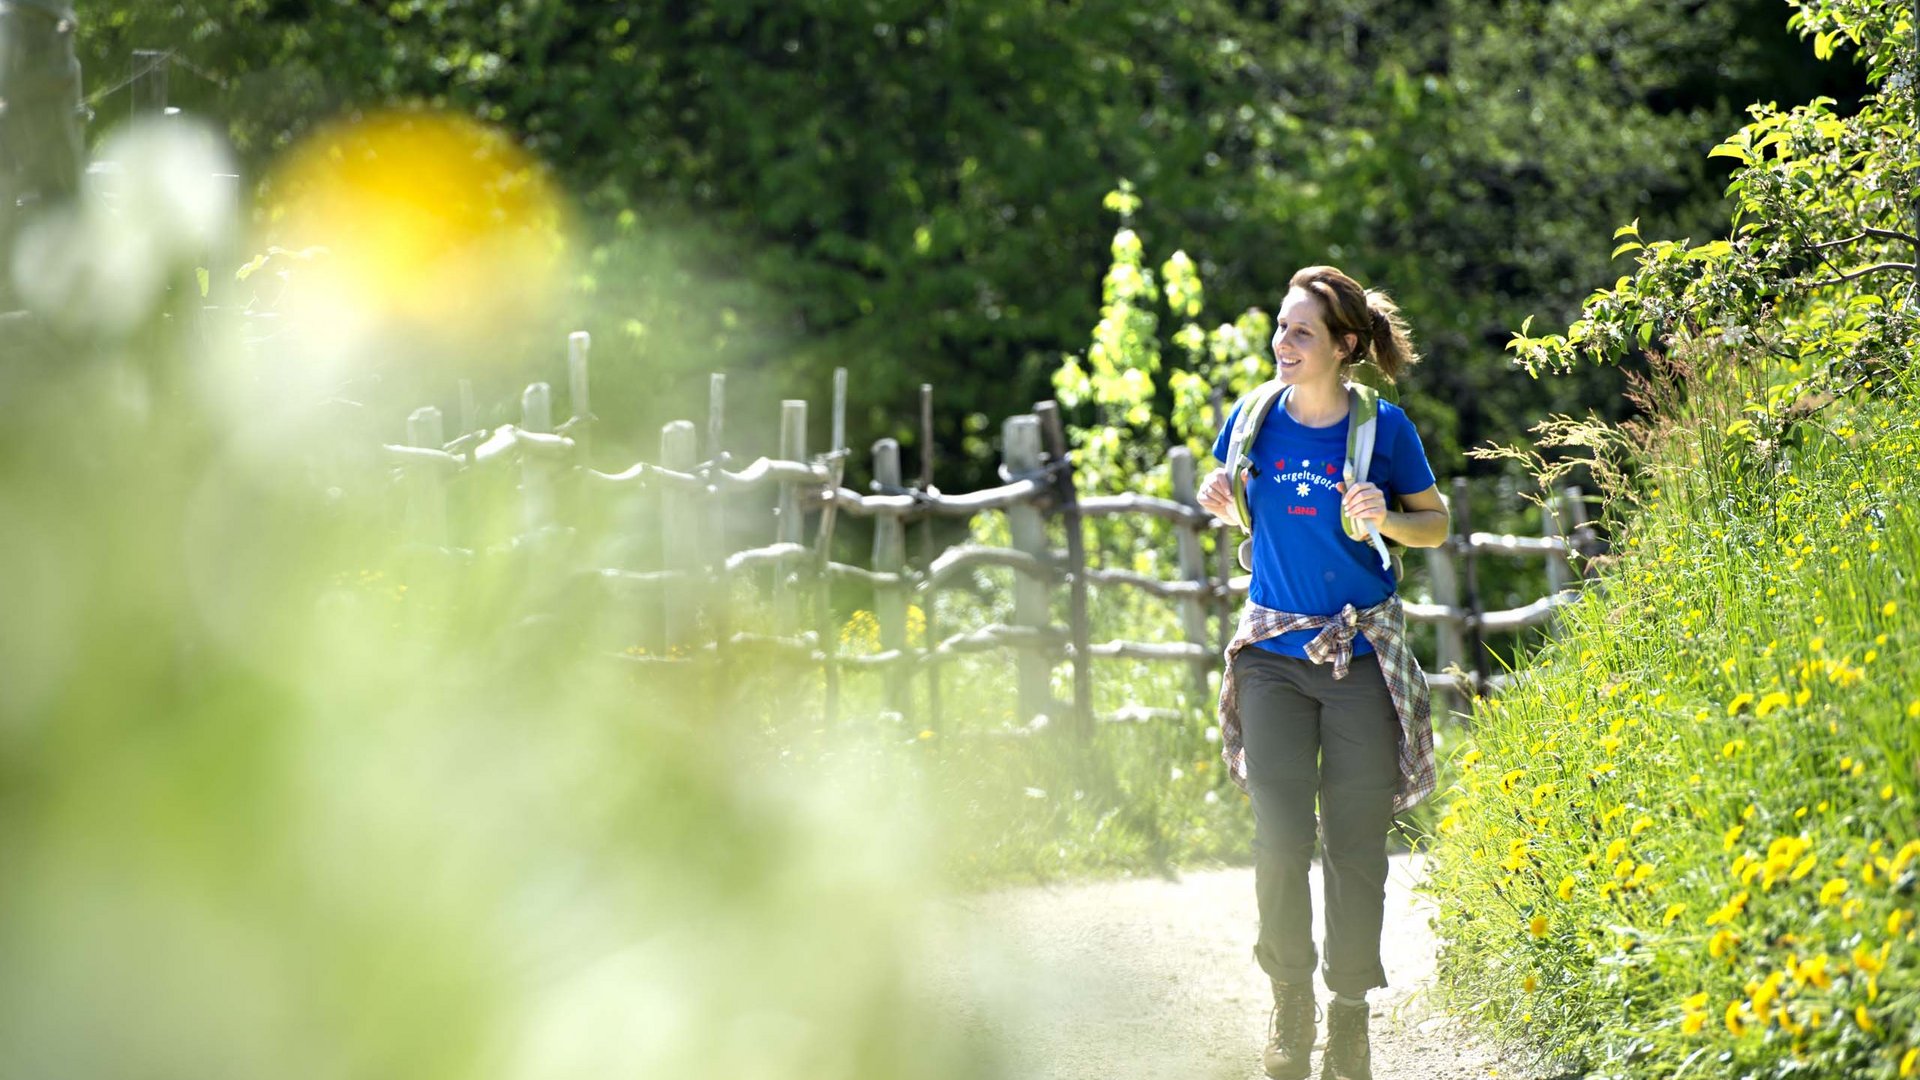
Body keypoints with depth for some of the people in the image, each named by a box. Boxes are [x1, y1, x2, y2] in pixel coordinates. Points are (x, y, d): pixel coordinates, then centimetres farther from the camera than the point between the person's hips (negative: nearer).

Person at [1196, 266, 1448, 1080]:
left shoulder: (1383, 427, -6)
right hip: (1274, 656, 2)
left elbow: (1435, 525, 3)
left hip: (1360, 655, -1)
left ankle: (1350, 1015, 16)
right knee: (1280, 840, -5)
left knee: (1355, 846, 3)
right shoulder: (1253, 419, 0)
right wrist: (1220, 502, -6)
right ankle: (1290, 1004, 12)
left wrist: (1386, 518, -17)